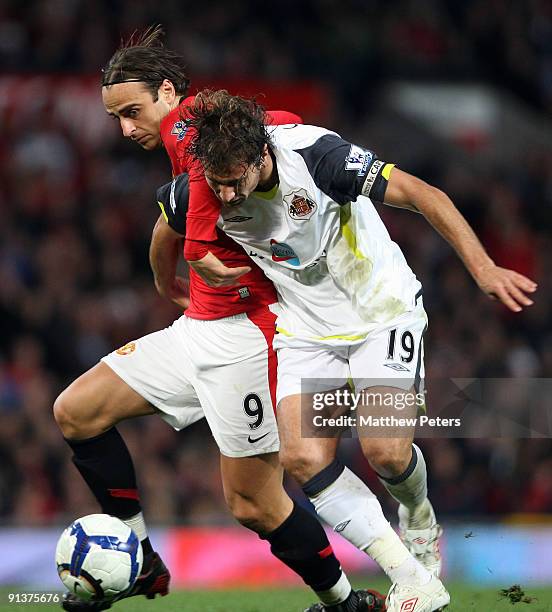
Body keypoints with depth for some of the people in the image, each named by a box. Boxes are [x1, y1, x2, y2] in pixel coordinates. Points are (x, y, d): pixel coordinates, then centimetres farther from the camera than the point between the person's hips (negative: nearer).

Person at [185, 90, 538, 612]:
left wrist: (484, 269, -29)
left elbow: (423, 195, -25)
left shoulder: (314, 153, -28)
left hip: (382, 311, -4)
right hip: (306, 330, 4)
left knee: (384, 450, -17)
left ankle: (419, 521, 20)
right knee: (303, 457, -16)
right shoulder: (201, 194, -16)